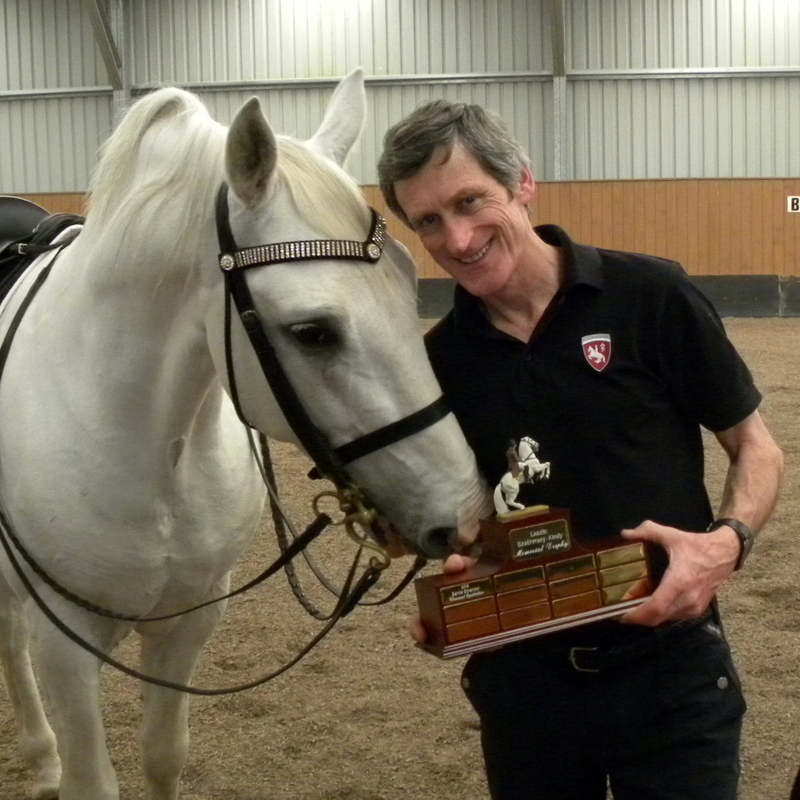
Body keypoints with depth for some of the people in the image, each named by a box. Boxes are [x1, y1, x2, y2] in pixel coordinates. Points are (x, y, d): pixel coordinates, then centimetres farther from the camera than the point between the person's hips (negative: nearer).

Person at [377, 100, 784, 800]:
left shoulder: (652, 299, -10)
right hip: (522, 679, 3)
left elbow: (756, 447, -3)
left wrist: (727, 541, -22)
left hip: (669, 668, -3)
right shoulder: (441, 360, 0)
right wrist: (455, 573, -11)